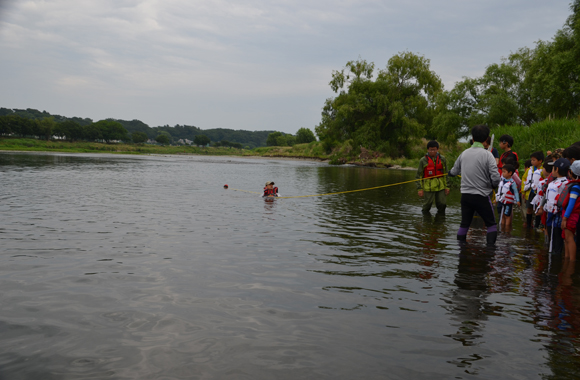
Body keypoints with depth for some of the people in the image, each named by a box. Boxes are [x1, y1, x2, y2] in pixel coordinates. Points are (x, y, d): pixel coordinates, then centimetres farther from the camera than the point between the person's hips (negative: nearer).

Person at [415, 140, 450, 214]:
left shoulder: (442, 159, 6)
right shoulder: (423, 160, -2)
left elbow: (446, 174, 12)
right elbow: (419, 176, 1)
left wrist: (447, 186, 8)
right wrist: (420, 189, -4)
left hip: (440, 186, 3)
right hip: (428, 187, -2)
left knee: (442, 204, 4)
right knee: (427, 205, 1)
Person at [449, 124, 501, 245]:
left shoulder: (464, 153, 4)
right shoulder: (487, 155, -12)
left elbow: (454, 171, 19)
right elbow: (495, 177, -16)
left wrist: (450, 172, 44)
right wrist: (494, 186, 6)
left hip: (465, 195, 5)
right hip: (481, 196, -5)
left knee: (464, 224, 15)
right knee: (491, 224, 8)